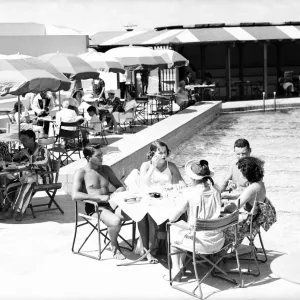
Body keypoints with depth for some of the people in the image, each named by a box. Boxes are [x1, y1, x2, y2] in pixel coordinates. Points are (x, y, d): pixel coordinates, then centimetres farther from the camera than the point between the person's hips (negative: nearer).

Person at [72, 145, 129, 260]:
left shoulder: (106, 169, 16)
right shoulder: (81, 173, -1)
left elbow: (120, 186, 22)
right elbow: (75, 195, -16)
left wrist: (119, 191, -4)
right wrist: (99, 197, -22)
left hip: (109, 204, 5)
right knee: (115, 221, -35)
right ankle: (114, 247, -4)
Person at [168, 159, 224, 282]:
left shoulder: (189, 192, -17)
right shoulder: (215, 190, -2)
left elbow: (172, 218, -12)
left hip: (201, 243, -5)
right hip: (218, 241, 5)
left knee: (172, 230, 23)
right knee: (184, 226, 31)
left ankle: (176, 271, 29)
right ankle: (180, 266, 40)